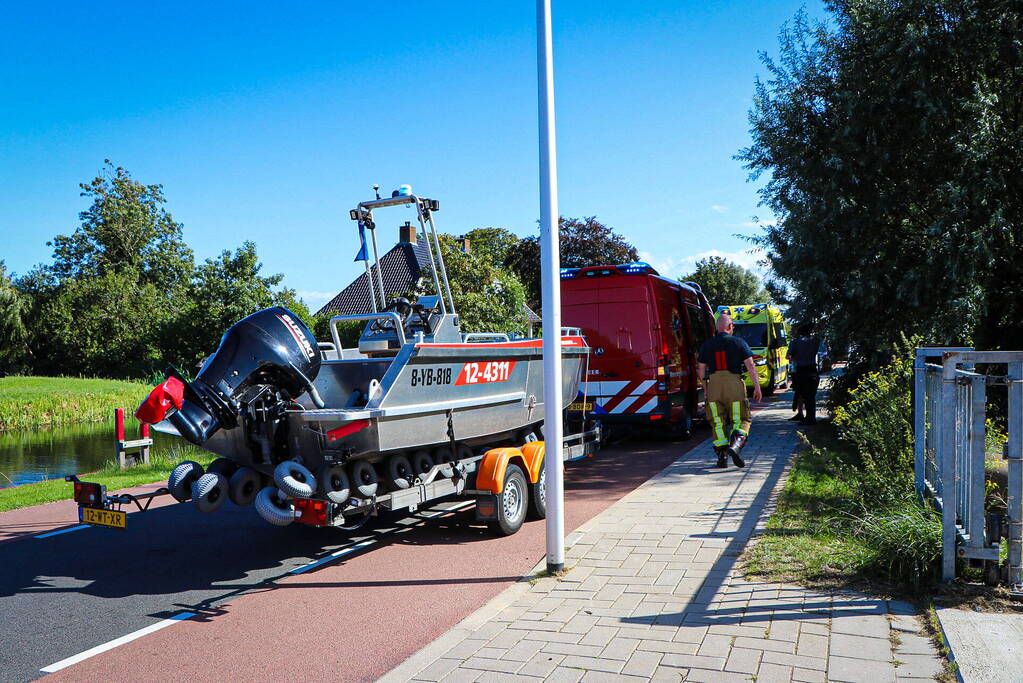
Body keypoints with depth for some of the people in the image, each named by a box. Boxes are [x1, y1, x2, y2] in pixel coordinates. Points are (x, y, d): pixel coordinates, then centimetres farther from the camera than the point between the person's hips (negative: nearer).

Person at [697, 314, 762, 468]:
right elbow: (750, 366, -4)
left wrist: (705, 389, 22)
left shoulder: (706, 345, 9)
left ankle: (722, 455, 3)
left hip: (714, 385, 2)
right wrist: (757, 387, -2)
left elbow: (701, 370, 11)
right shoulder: (739, 343, 2)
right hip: (735, 385, -2)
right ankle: (735, 446, -19)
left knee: (718, 422, 9)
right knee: (741, 420, 6)